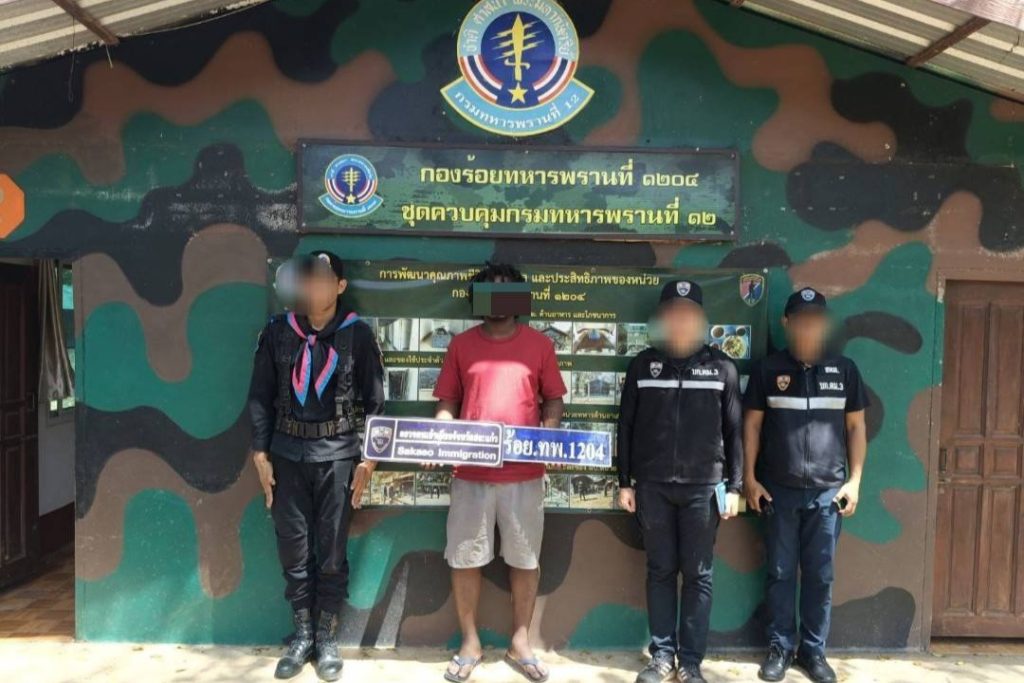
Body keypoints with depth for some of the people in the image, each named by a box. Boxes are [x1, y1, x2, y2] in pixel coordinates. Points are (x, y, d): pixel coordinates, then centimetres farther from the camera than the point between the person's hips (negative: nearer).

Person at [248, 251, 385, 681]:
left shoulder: (357, 334, -4)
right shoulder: (277, 331, 1)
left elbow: (374, 401, -1)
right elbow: (260, 396, 4)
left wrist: (367, 460, -4)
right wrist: (260, 453, 0)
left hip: (337, 455, -2)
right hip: (287, 454, 2)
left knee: (331, 551, 8)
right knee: (293, 549, 10)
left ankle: (327, 637, 25)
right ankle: (301, 635, 28)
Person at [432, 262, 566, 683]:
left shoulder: (539, 344, 4)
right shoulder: (461, 344, 6)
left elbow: (554, 401, 7)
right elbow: (447, 403, 7)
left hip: (524, 473, 0)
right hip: (470, 471, 1)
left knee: (525, 558, 10)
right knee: (464, 558, 7)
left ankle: (520, 643, 27)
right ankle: (470, 643, 26)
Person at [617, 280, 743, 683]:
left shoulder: (721, 367, 3)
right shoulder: (643, 364, 3)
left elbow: (733, 431, 4)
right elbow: (626, 427, 5)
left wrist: (734, 486, 1)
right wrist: (625, 482, 3)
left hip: (703, 486, 0)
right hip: (652, 485, 1)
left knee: (698, 574, 6)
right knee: (660, 570, 9)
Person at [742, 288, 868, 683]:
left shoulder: (844, 370, 4)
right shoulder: (768, 369, 1)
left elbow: (856, 427, 7)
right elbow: (752, 424, 3)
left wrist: (855, 480, 1)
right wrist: (750, 478, -1)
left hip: (828, 490, 1)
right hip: (778, 489, -1)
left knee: (820, 575, 9)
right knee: (780, 573, 8)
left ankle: (813, 650, 23)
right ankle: (780, 647, 21)